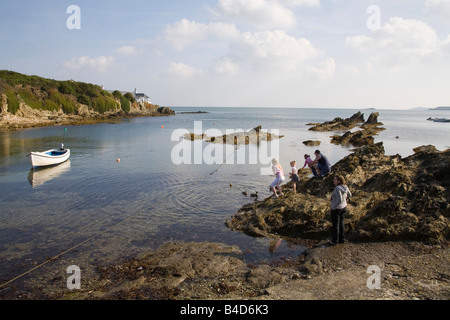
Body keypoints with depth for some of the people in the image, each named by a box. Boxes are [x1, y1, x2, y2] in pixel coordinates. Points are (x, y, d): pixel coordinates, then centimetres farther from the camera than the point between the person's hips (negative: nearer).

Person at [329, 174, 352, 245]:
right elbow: (349, 195, 11)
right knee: (341, 223, 19)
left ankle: (335, 240, 19)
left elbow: (340, 200, -34)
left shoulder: (337, 189, -29)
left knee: (335, 225, 7)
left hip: (336, 209, -7)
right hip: (343, 207, 8)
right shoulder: (345, 187, -5)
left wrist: (333, 207, -21)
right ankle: (341, 239, 28)